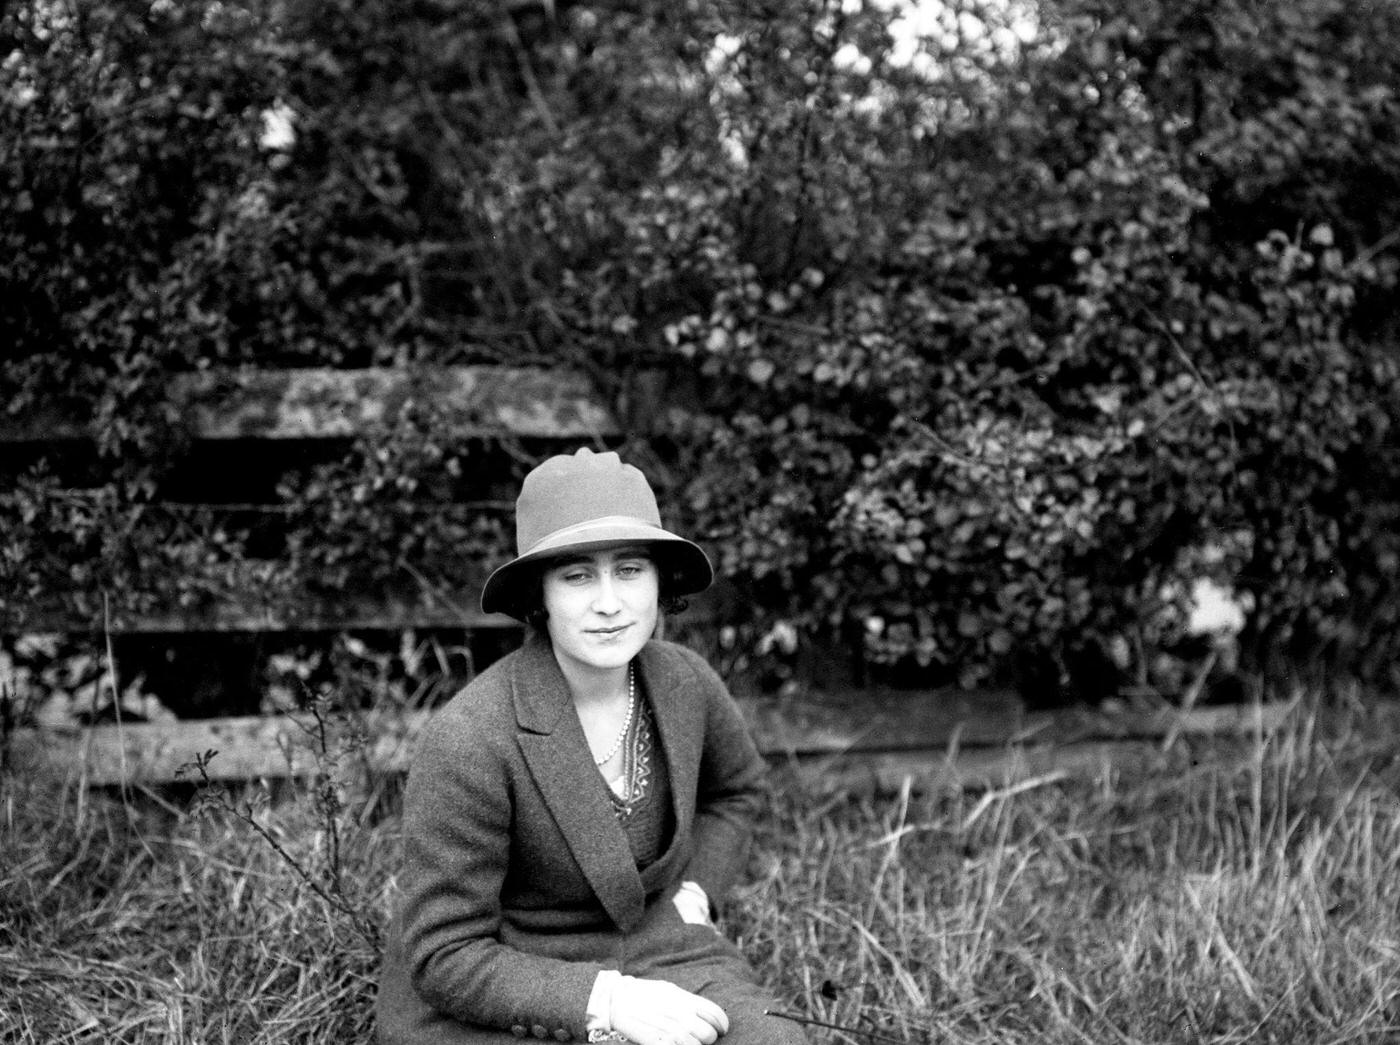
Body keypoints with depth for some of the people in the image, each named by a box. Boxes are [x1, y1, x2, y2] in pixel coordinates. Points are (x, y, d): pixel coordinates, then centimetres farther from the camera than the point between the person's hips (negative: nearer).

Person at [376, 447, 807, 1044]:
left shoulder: (682, 680, -5)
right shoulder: (468, 742, -23)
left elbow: (734, 788, 18)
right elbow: (447, 959, -17)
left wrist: (690, 900, 4)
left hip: (650, 956, 6)